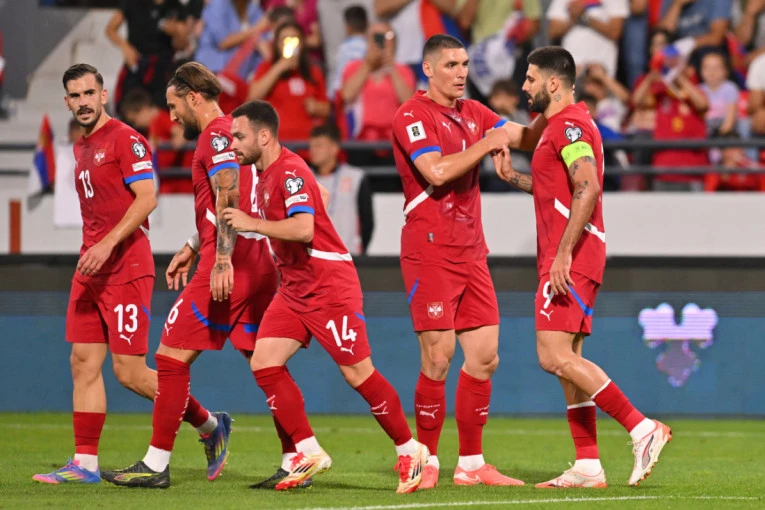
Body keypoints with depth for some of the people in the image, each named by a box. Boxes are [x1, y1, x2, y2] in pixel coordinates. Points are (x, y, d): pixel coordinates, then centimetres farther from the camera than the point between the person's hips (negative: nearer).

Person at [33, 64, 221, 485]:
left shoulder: (124, 138, -9)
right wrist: (90, 253, 18)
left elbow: (146, 198, -18)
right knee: (83, 363, 1)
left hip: (126, 271, -8)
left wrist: (108, 244, -24)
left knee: (130, 372, -8)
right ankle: (85, 463, 1)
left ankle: (208, 425, 10)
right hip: (90, 272, 8)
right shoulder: (81, 148, 17)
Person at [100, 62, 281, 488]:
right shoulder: (232, 133, 21)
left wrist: (223, 260, -28)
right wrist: (193, 249, 34)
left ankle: (156, 465, -1)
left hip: (227, 271, -10)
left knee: (172, 357, -3)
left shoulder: (217, 134, -9)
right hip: (260, 266, 10)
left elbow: (228, 197, -21)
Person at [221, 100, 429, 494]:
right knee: (264, 363, -3)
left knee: (358, 373, -6)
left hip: (329, 287, -9)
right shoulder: (264, 173, 10)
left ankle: (409, 451, 8)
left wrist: (251, 224, -23)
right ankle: (309, 453, 1)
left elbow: (303, 228, -33)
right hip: (293, 289, 9)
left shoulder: (290, 172, -19)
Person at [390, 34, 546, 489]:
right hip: (430, 254, -7)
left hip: (471, 253, 7)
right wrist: (486, 144, -16)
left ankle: (471, 464, 11)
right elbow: (436, 171, -22)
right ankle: (427, 462, 3)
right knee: (438, 359, -8)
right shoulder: (412, 117, -9)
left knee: (484, 358, 4)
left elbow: (526, 139, 13)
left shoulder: (473, 113, 14)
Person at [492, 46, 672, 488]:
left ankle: (643, 429, -17)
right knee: (567, 359, 8)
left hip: (570, 261, -11)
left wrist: (563, 253, -28)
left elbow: (588, 189, -24)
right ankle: (588, 465, 7)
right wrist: (513, 177, 23)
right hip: (563, 259, 11)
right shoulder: (563, 124, 20)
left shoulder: (569, 124, -12)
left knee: (555, 356, -16)